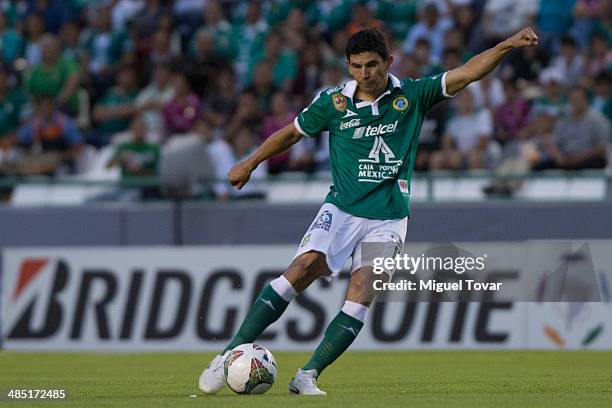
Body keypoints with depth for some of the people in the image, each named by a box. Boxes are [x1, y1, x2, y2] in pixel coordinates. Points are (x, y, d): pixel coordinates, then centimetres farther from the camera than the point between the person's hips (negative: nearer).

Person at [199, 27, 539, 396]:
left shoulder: (412, 96, 2)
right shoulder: (334, 102, 2)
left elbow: (468, 73, -3)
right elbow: (292, 132, 17)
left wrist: (508, 46, -17)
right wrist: (250, 164, 25)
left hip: (388, 220, 1)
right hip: (341, 210, -1)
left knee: (361, 299, -15)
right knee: (303, 268, -21)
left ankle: (307, 376, -11)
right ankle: (230, 356, -20)